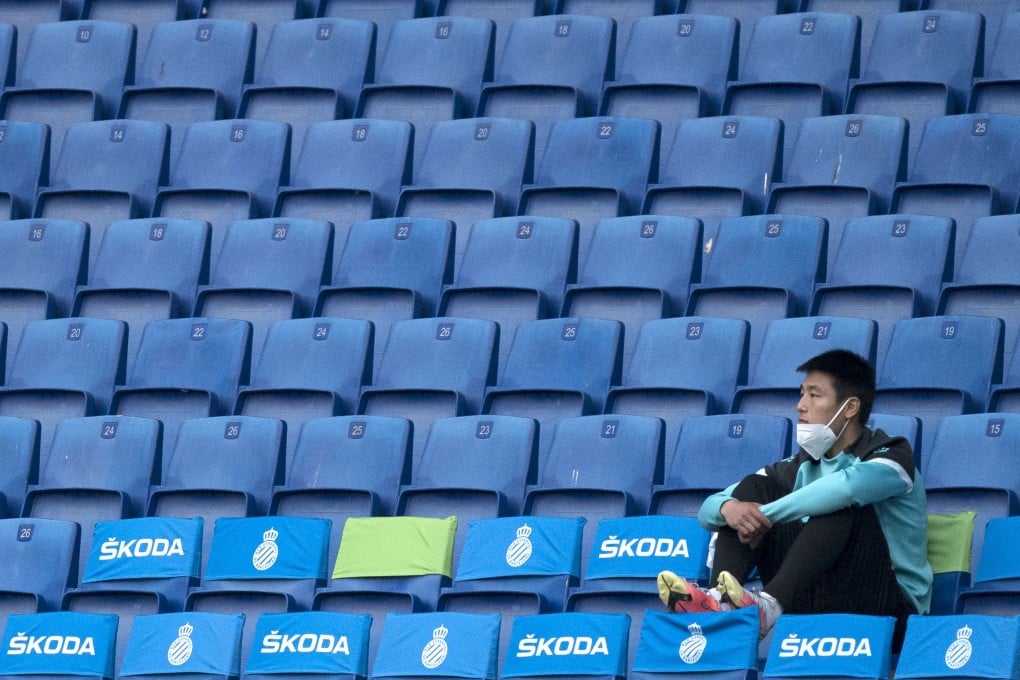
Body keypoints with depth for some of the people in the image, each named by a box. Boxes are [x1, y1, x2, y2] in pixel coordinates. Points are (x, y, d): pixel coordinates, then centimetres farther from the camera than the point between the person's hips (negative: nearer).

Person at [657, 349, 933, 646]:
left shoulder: (891, 455, -7)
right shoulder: (803, 466, 12)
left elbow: (848, 484, -34)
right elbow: (709, 509, 6)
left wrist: (765, 514, -27)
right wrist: (727, 507, -20)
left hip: (887, 608, -6)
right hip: (817, 604, 6)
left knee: (844, 504, -29)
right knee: (753, 488, -1)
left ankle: (769, 607, -44)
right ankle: (719, 602, -26)